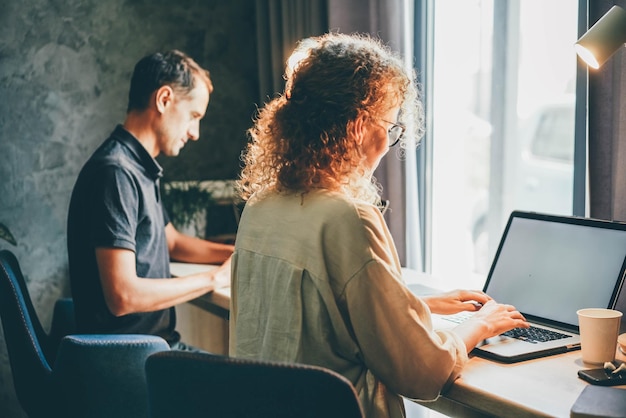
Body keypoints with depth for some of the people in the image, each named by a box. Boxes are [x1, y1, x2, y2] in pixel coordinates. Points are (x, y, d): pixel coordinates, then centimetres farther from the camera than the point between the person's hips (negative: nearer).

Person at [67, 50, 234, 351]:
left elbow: (172, 242, 28)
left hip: (157, 342, 10)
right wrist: (217, 278, -14)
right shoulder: (116, 171, -19)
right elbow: (123, 296, -25)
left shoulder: (140, 168, 13)